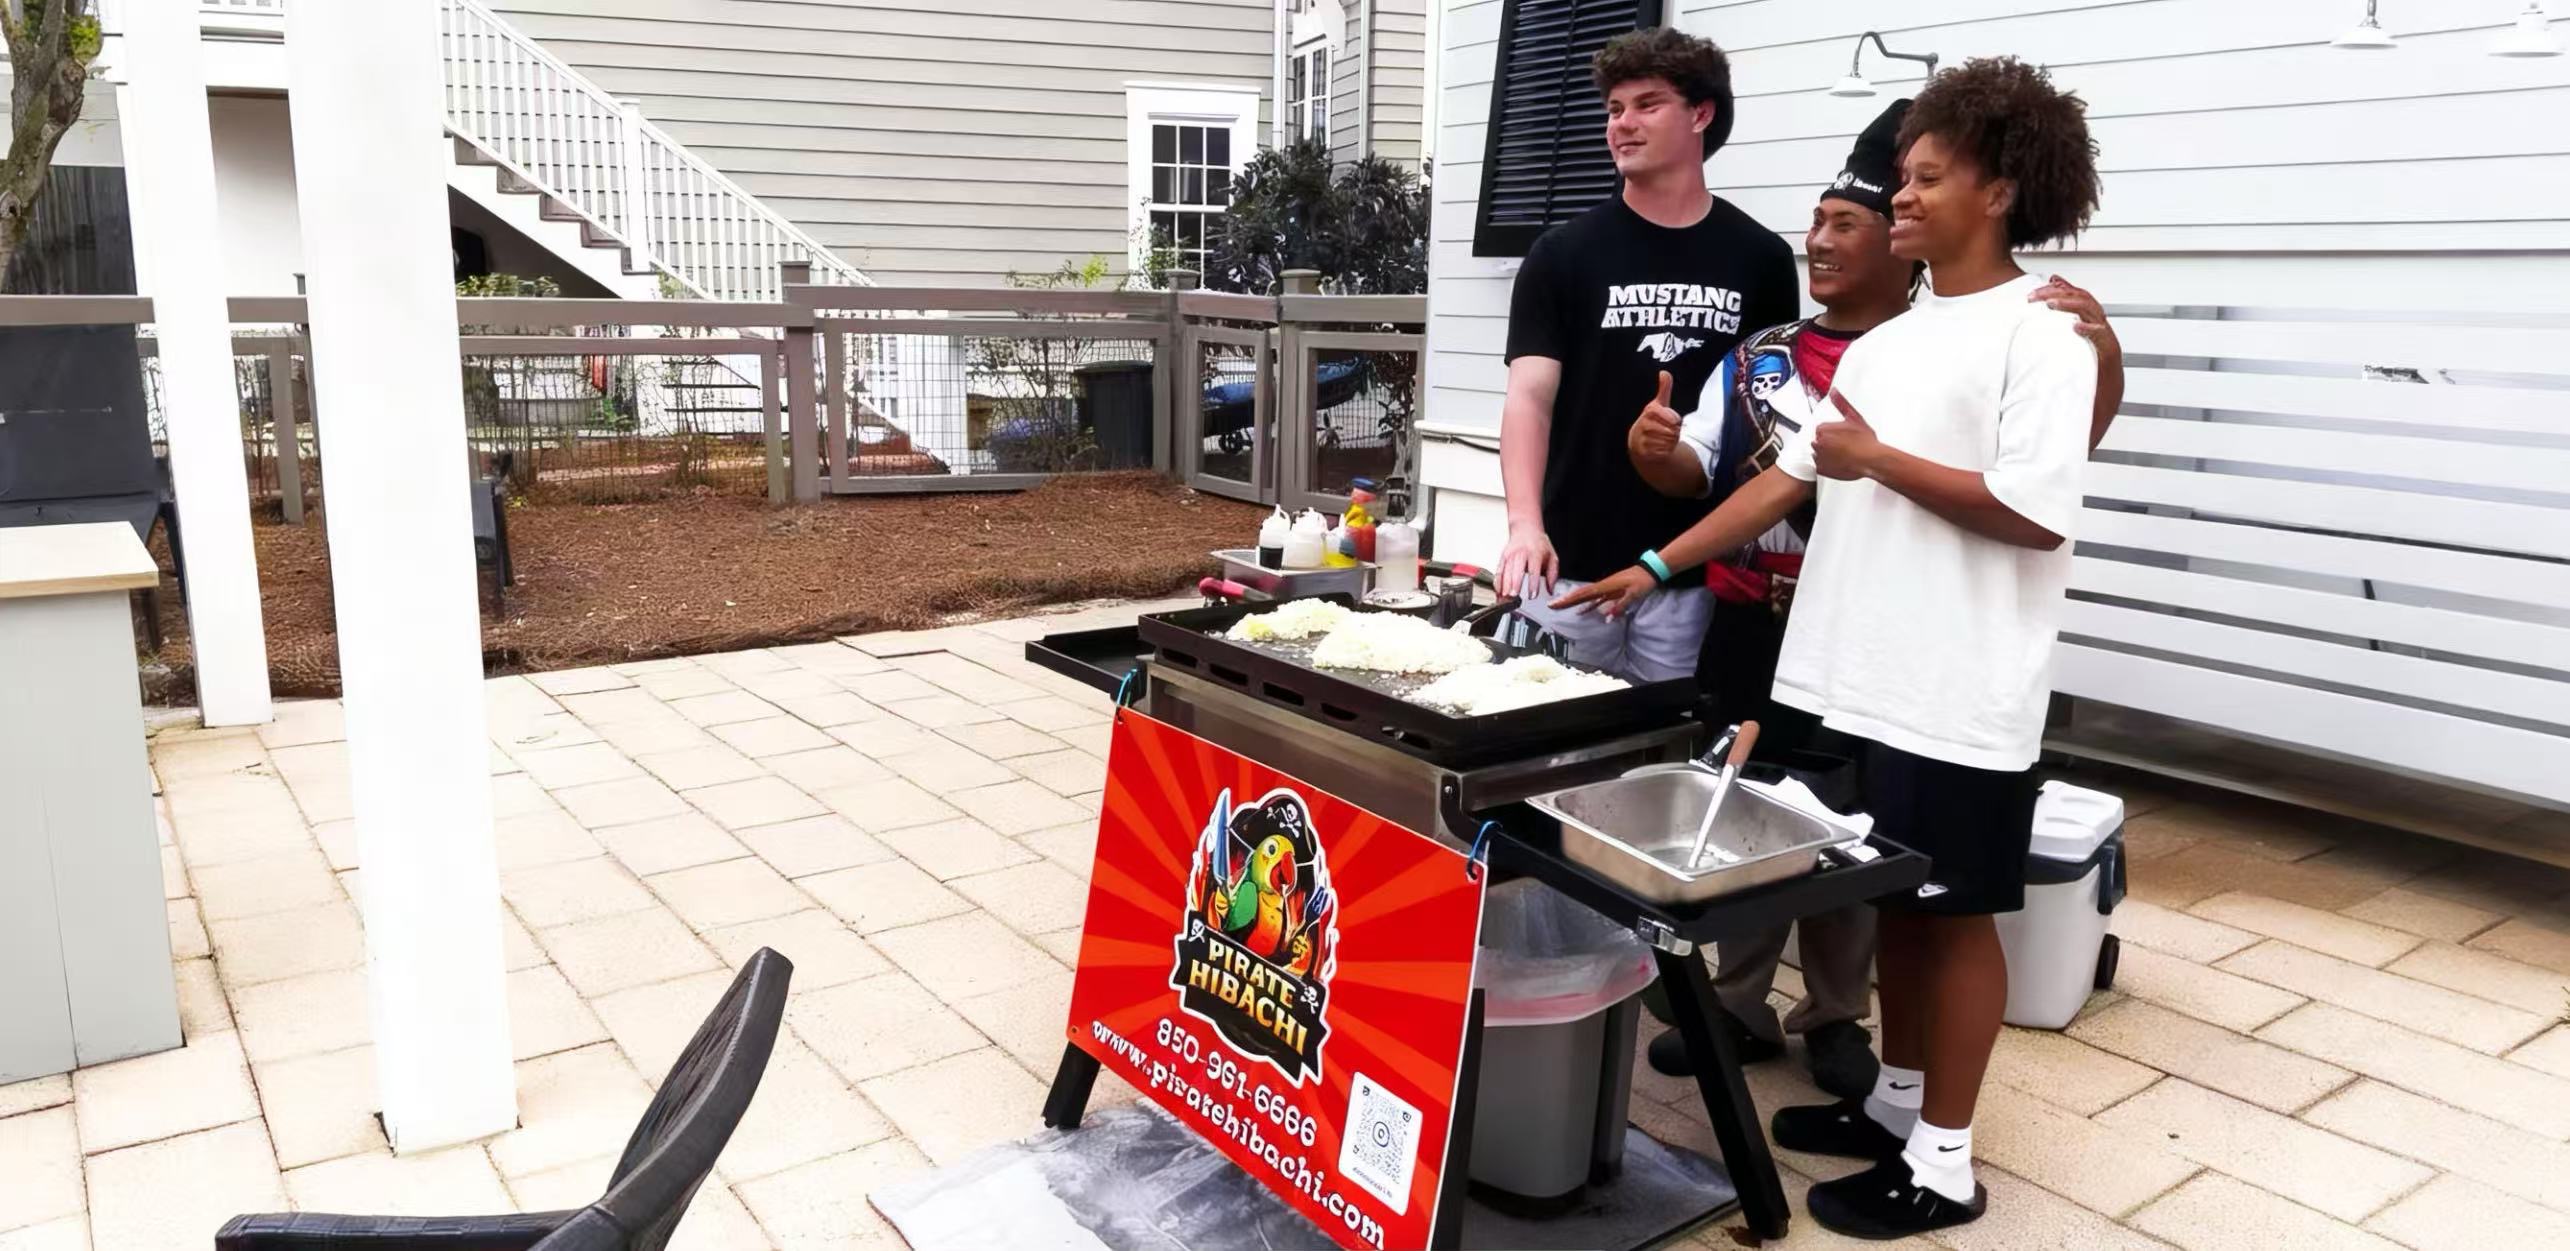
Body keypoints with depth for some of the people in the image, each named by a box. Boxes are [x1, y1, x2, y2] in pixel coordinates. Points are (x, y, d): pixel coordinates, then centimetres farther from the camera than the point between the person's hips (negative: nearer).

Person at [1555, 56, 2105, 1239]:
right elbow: (1790, 474, 14)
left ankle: (1943, 1163, 18)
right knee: (1892, 895, 18)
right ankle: (1895, 1101, 34)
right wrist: (1658, 567, 9)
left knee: (1953, 908, 4)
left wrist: (1881, 462, -14)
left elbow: (2039, 514, -20)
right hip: (1870, 667, 8)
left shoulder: (2040, 337, -10)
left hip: (1962, 688, -7)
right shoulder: (1885, 341, 14)